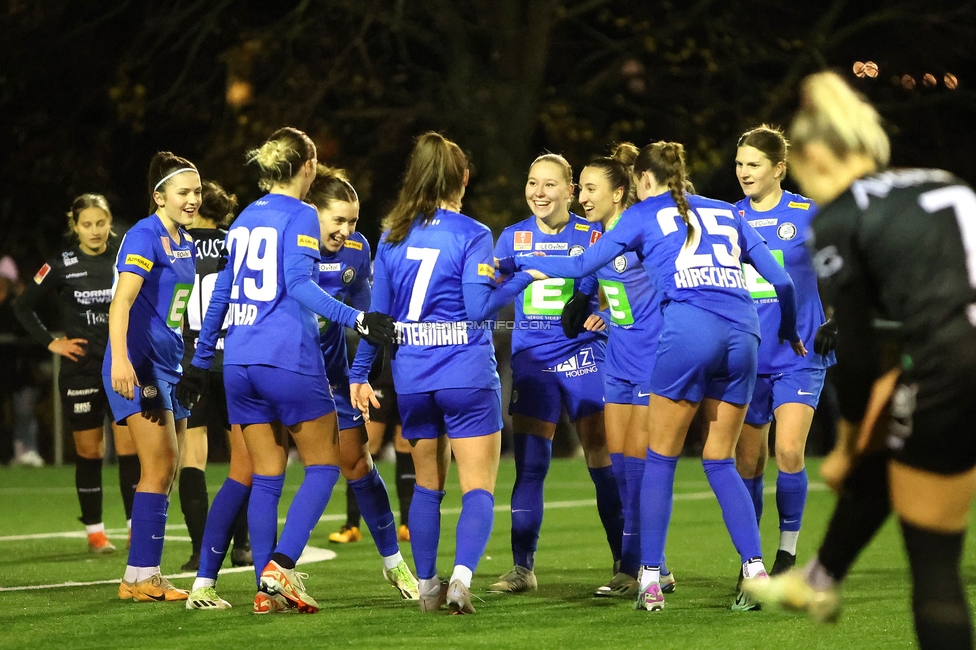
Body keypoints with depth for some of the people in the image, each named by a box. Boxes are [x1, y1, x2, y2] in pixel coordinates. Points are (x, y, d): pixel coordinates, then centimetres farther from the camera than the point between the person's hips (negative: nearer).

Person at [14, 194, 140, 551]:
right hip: (81, 370, -1)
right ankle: (94, 531, 11)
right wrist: (51, 342, 0)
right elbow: (23, 307, 6)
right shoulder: (62, 265, -3)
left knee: (130, 448, -5)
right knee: (89, 452, 3)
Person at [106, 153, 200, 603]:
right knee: (160, 467, -13)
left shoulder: (185, 244, 15)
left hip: (168, 366, 9)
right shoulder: (145, 236, -13)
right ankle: (141, 577, -10)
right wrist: (120, 360, -36)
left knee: (166, 471, 9)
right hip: (139, 363, -9)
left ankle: (143, 576, 13)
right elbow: (121, 300, -24)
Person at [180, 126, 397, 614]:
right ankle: (281, 563, -10)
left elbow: (221, 293, 20)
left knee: (266, 477, 8)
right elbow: (299, 285, -19)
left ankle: (267, 589, 3)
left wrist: (199, 361, 26)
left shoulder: (246, 218, 16)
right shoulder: (300, 216, -5)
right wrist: (357, 319, -27)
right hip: (288, 359, -7)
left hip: (240, 363, 7)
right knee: (323, 464, 5)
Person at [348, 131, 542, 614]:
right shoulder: (471, 235, -8)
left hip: (412, 376, 5)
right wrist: (525, 277, -7)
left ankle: (426, 587, 19)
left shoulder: (393, 235, 6)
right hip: (466, 373, -4)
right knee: (479, 487, -2)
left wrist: (360, 373, 14)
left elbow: (378, 312, 7)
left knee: (427, 485, 18)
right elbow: (478, 308, -16)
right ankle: (462, 575, -23)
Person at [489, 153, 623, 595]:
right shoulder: (513, 238, 7)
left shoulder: (593, 237, 1)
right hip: (531, 359, 2)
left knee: (605, 463, -2)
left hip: (583, 357, -2)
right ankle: (522, 568, 5)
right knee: (528, 467, -2)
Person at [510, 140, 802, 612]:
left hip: (688, 331, -4)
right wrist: (790, 332, 38)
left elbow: (581, 265, 12)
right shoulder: (727, 214, 23)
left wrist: (519, 263, 25)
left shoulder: (644, 215, 13)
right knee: (720, 462, 14)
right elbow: (780, 279, 21)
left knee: (660, 459, 7)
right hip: (742, 335, 4)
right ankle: (756, 570, 2)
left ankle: (650, 579, 2)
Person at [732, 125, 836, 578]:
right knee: (747, 461, 2)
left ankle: (788, 551, 0)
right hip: (745, 357, 3)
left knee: (788, 451, -15)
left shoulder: (808, 214, -2)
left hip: (799, 354, -3)